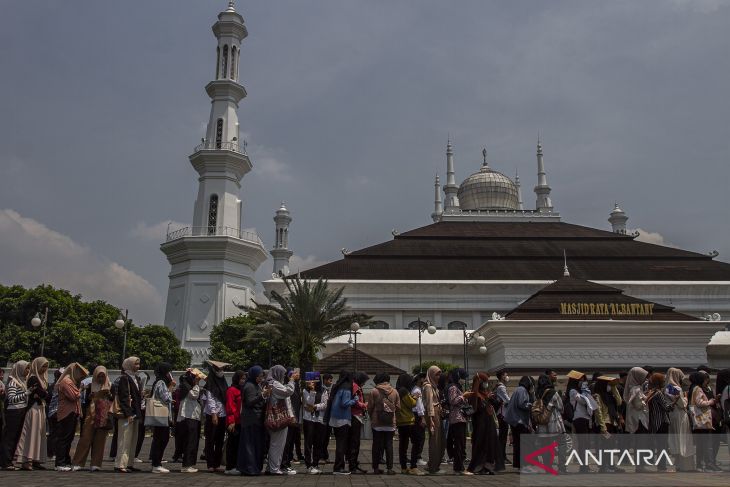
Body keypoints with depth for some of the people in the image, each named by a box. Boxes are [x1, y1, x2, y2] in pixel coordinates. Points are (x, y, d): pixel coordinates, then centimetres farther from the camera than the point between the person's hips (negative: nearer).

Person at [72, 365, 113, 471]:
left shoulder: (109, 386, 10)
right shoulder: (91, 386, 9)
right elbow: (86, 400, 10)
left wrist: (109, 395, -10)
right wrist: (90, 396, -11)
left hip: (104, 416, 0)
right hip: (91, 415, 0)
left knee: (100, 440, -2)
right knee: (86, 438, -6)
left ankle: (96, 464, 1)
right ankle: (78, 463, -1)